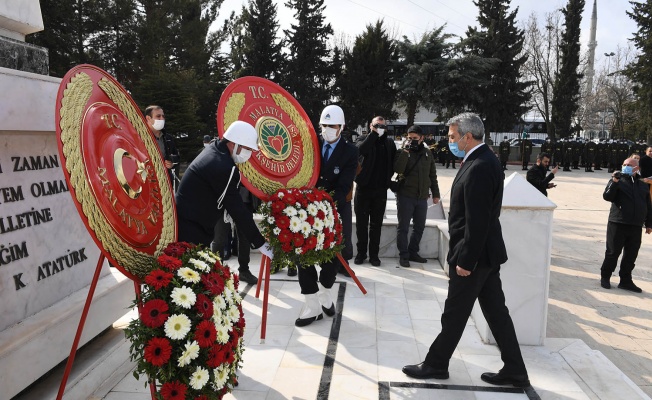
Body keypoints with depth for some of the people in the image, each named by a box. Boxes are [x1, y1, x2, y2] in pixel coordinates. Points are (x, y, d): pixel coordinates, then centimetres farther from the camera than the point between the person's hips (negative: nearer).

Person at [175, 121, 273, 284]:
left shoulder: (215, 150, 8)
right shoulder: (224, 167, -22)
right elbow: (237, 210, -20)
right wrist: (260, 243, -15)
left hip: (185, 222, 10)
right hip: (191, 230, -10)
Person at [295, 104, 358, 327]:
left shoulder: (350, 152, -5)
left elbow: (344, 186, -14)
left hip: (335, 210, -1)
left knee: (333, 255, 3)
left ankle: (324, 293, 30)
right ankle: (313, 306, 7)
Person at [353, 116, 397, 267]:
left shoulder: (389, 143, 8)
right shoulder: (364, 139, 1)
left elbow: (394, 163, 9)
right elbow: (360, 150, -21)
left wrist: (387, 178, -2)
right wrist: (373, 133, -20)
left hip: (381, 190, 2)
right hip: (363, 187, -1)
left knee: (376, 224, 9)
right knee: (361, 223, 6)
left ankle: (374, 254, 18)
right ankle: (361, 253, 18)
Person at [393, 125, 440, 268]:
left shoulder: (427, 153, 8)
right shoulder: (403, 152, -3)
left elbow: (432, 175, 14)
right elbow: (397, 169, -21)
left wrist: (435, 193, 13)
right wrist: (405, 151, -22)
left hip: (422, 197, 4)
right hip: (405, 196, -4)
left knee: (419, 227, 11)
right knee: (403, 227, 1)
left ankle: (413, 252, 26)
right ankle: (403, 255, 11)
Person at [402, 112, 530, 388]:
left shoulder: (478, 167, -22)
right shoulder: (484, 160, 10)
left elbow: (478, 221, -25)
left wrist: (465, 260, -19)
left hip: (474, 255, -10)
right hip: (486, 252, 10)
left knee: (455, 313, 6)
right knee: (496, 312, 15)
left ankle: (436, 364, 24)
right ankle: (514, 371, 25)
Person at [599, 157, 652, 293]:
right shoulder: (618, 181, 1)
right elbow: (607, 196, -14)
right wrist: (614, 181, -23)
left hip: (636, 227, 4)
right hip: (618, 224, -4)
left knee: (631, 255, 8)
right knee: (613, 252, 2)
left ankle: (626, 281, 19)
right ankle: (605, 277, 17)